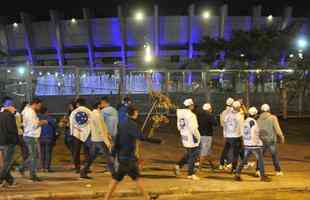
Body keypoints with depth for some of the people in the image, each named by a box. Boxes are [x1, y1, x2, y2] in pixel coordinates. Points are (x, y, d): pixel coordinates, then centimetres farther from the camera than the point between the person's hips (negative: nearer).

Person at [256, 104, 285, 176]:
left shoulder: (259, 119, 2)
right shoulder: (273, 118, -7)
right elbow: (277, 128, -10)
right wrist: (282, 137, 2)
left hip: (262, 140, 2)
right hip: (271, 140, -2)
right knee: (275, 156, 12)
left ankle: (258, 170, 3)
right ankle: (278, 171, 18)